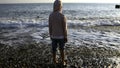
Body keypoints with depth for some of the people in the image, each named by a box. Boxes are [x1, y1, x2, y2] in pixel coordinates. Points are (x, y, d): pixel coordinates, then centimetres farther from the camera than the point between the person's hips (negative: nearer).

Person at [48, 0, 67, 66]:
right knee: (61, 50, 14)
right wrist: (66, 37, -5)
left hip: (54, 36, 3)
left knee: (54, 49, 18)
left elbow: (50, 27, -1)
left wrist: (50, 35, 12)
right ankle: (63, 62, 28)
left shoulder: (50, 15, -8)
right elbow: (64, 28, -17)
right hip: (61, 36, -3)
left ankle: (54, 61, 32)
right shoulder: (62, 16, -22)